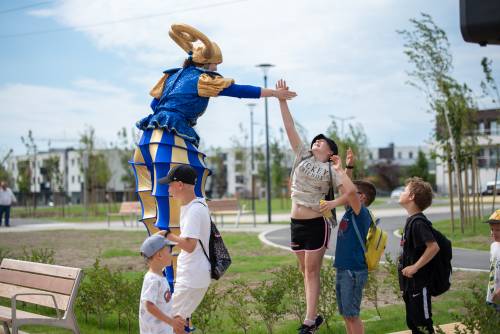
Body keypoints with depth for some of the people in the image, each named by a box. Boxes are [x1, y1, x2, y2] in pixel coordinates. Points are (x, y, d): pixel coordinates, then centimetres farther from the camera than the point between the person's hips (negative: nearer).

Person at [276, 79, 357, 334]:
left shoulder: (331, 170, 0)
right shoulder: (302, 157, 9)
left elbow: (351, 191, -7)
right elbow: (290, 128, 3)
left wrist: (333, 203, -19)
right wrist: (282, 100, -1)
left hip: (316, 224, -4)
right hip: (296, 223, 5)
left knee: (311, 272, -2)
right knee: (305, 271, 11)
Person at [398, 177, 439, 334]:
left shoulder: (418, 222, -18)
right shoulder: (411, 220, 11)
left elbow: (433, 247, -28)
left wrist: (415, 267, -23)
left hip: (419, 282, -10)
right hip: (410, 282, 10)